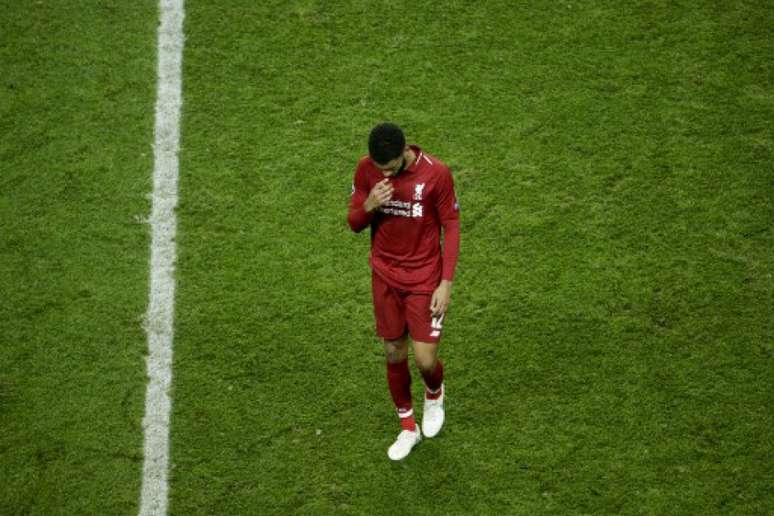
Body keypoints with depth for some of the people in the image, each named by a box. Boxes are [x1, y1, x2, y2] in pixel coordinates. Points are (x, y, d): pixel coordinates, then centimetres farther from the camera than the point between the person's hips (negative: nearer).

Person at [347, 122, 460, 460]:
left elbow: (451, 227, -9)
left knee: (426, 360, -6)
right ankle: (408, 426, 31)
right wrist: (369, 206, -24)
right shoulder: (366, 170, -9)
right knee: (394, 354, 10)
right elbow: (354, 223, 0)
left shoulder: (436, 173, -18)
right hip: (385, 277, 3)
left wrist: (446, 283, -12)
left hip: (425, 279, -3)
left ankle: (434, 394, 31)